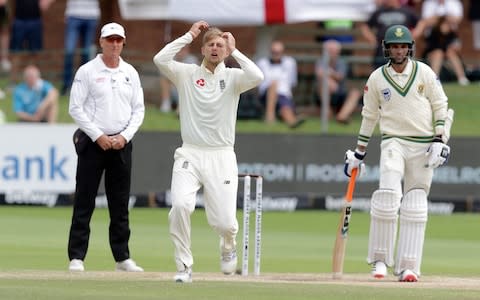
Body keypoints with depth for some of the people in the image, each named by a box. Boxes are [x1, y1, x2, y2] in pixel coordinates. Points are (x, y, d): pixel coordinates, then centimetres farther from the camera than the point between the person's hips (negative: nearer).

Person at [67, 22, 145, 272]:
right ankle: (76, 258, -4)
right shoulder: (87, 71, -2)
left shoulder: (130, 73, 10)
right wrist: (98, 136, -13)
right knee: (84, 202, -5)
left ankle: (122, 258, 11)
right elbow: (75, 108, -6)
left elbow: (138, 110, 10)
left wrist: (124, 136, -5)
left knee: (120, 204, 6)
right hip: (92, 142, -4)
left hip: (121, 143, 4)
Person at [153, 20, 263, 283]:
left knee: (224, 222, -7)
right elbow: (160, 59, -12)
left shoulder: (232, 77, 6)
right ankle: (184, 267, -11)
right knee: (180, 205, -25)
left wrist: (234, 51, -6)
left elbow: (257, 77, -16)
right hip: (189, 155, 0)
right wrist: (189, 35, -5)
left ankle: (228, 247, 32)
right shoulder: (187, 74, 6)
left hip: (221, 156, 0)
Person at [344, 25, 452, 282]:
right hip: (393, 142, -1)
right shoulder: (377, 78, 3)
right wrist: (358, 154, 13)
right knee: (388, 193, -21)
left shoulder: (424, 72, 2)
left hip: (423, 145, 1)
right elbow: (369, 116, 12)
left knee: (415, 205, -1)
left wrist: (440, 141, -6)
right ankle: (380, 258, -12)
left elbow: (441, 106, 5)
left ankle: (407, 266, -1)